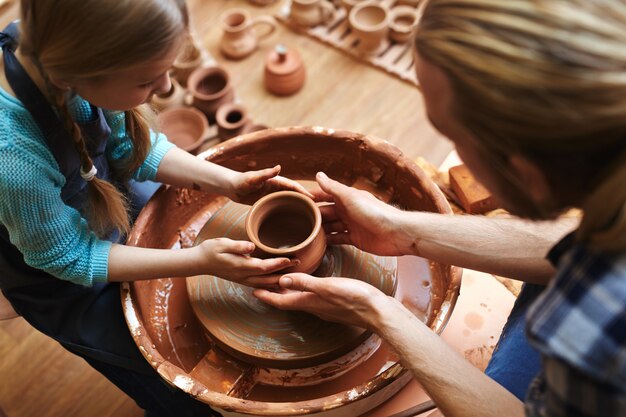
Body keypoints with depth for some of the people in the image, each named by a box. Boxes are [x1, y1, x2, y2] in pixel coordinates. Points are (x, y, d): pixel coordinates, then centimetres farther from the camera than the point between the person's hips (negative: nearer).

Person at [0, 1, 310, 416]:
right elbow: (70, 258, -25)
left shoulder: (50, 42, -26)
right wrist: (200, 260, -27)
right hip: (67, 286, -5)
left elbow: (129, 144, -9)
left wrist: (230, 181, -17)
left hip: (110, 198, 6)